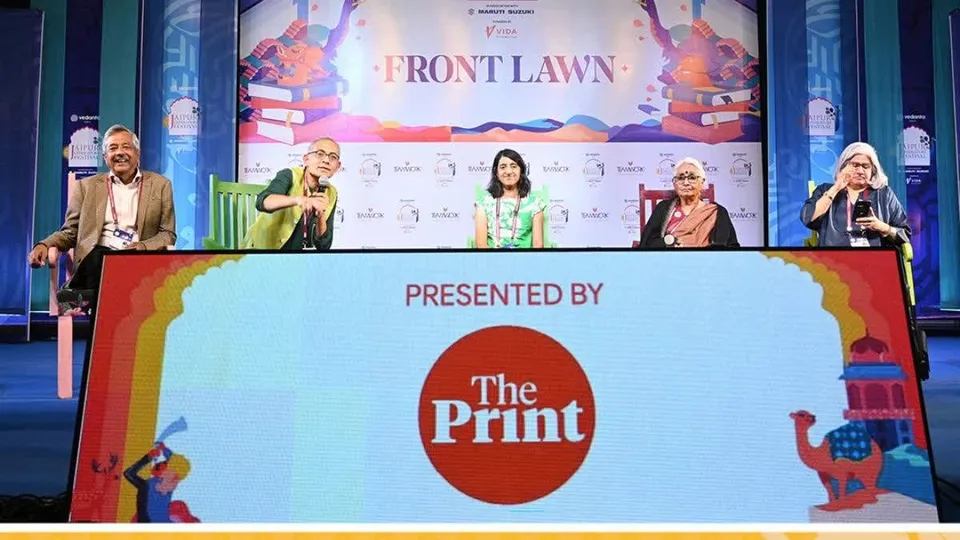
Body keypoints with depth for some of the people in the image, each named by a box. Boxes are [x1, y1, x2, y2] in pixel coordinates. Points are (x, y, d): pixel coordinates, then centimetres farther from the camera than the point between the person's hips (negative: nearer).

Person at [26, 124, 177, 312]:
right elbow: (69, 232, 18)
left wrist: (143, 246, -10)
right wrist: (44, 245, -4)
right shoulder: (87, 186, 19)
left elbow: (168, 234, 11)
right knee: (96, 259, -36)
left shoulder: (160, 185, 15)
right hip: (99, 256, 1)